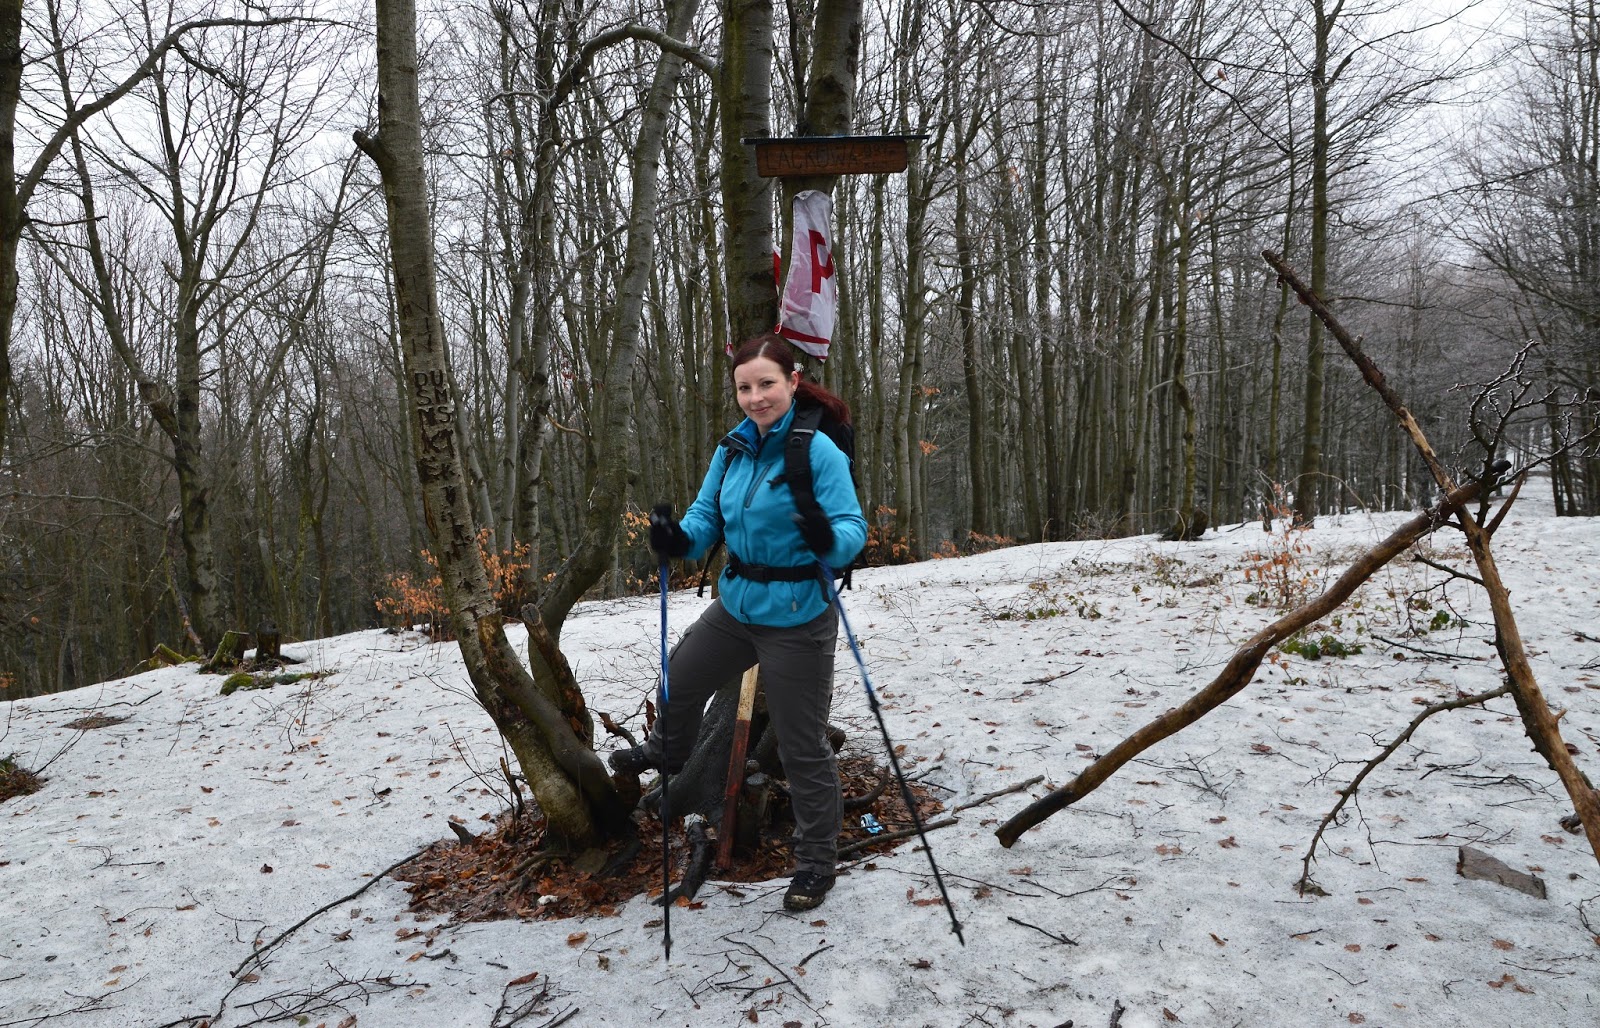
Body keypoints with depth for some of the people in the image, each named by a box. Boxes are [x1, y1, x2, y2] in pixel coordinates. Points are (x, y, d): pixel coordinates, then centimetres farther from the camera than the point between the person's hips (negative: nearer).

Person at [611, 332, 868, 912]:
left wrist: (829, 540, -45)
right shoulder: (733, 448, 1)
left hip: (796, 620, -7)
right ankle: (665, 752, 62)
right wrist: (679, 540, -16)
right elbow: (708, 515, 5)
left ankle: (815, 864, 23)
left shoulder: (819, 452, -19)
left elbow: (853, 528, -23)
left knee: (802, 748, 2)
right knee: (681, 678, 28)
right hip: (736, 606, 8)